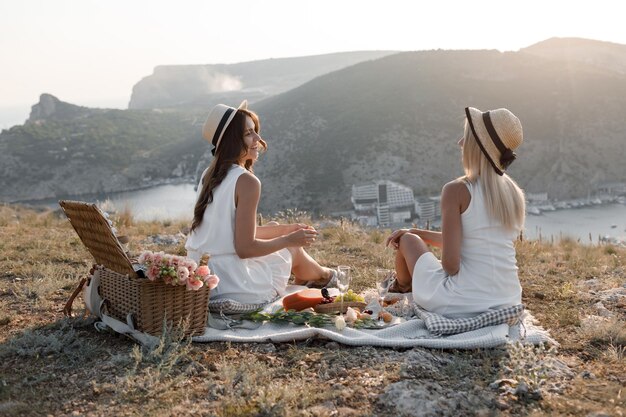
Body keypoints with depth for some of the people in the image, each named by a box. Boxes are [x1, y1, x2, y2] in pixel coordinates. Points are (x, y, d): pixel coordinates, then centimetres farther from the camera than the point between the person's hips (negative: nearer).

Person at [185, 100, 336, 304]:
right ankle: (322, 276, 52)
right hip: (235, 288, -7)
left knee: (273, 227, 25)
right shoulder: (247, 181, -19)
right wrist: (289, 240, -7)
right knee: (293, 250, 19)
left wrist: (286, 229, 20)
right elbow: (245, 248, -22)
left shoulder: (209, 174, 7)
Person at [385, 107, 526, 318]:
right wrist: (417, 232, 23)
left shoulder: (456, 190, -16)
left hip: (463, 304, -7)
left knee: (408, 240, 20)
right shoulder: (515, 194, 5)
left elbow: (450, 264, -19)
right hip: (508, 304, 7)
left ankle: (402, 290, 48)